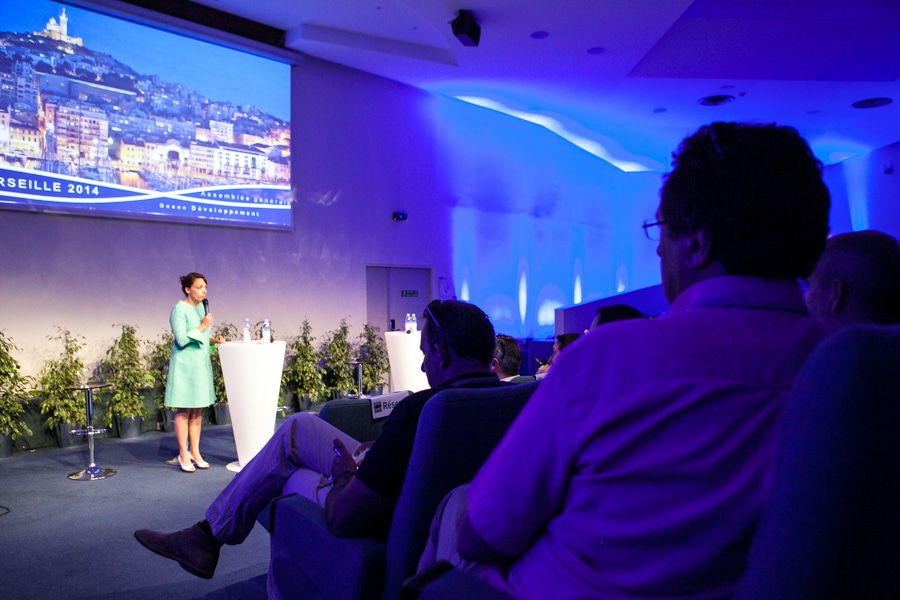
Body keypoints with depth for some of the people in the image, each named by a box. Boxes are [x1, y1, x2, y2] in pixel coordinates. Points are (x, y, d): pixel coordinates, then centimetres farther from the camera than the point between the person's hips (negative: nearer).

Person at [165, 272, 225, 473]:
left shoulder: (202, 307, 12)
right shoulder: (179, 309, -12)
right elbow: (181, 339, -19)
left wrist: (214, 340, 2)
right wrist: (202, 327, -17)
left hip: (201, 364, 7)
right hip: (185, 365, -7)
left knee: (198, 410, 10)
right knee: (184, 410, -1)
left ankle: (195, 452, 19)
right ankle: (183, 455, 8)